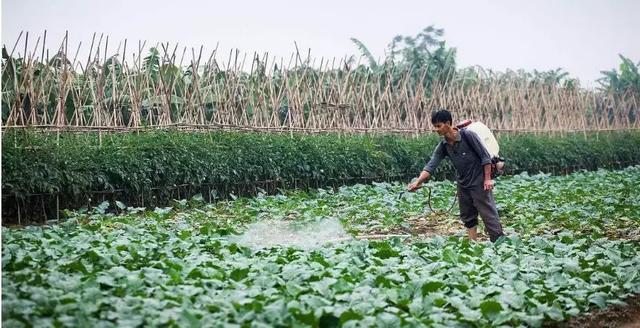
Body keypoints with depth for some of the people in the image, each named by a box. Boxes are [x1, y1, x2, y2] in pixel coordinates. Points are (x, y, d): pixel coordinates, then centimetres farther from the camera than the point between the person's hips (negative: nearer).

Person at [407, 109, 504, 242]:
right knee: (467, 217, 12)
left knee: (488, 214, -5)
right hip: (463, 185, 7)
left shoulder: (467, 135, -17)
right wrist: (418, 181, -23)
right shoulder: (443, 146, -1)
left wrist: (487, 179, -16)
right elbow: (431, 165, -9)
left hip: (479, 183, -7)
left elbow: (485, 156, -13)